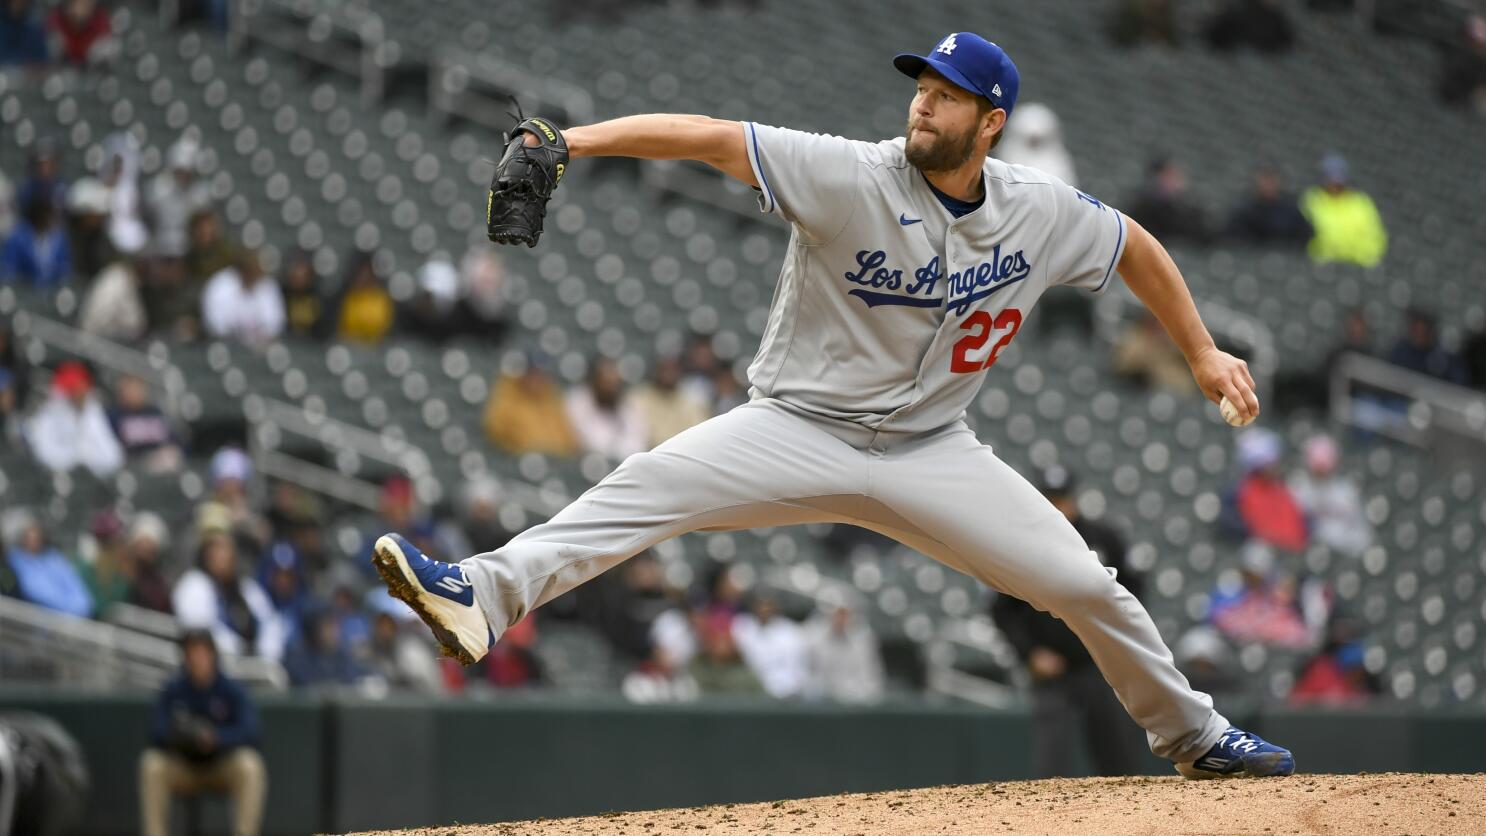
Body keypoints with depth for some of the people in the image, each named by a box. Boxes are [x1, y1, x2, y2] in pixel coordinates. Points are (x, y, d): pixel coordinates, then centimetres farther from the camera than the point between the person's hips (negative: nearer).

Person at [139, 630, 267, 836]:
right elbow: (156, 732, -13)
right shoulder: (173, 691, -3)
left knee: (250, 765, -33)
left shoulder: (232, 691, -8)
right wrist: (175, 734, -37)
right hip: (183, 770, 1)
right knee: (151, 763, -28)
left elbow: (251, 730, -22)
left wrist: (216, 739, -40)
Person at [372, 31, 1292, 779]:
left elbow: (1138, 247, 15)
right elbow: (706, 135, -24)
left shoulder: (1043, 215, -4)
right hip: (801, 432, -3)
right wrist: (565, 144, -34)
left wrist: (1203, 354, 16)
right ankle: (483, 595, -40)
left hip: (930, 451, 3)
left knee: (1084, 584, -1)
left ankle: (1193, 734, 22)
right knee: (651, 484, -27)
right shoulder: (849, 177, -16)